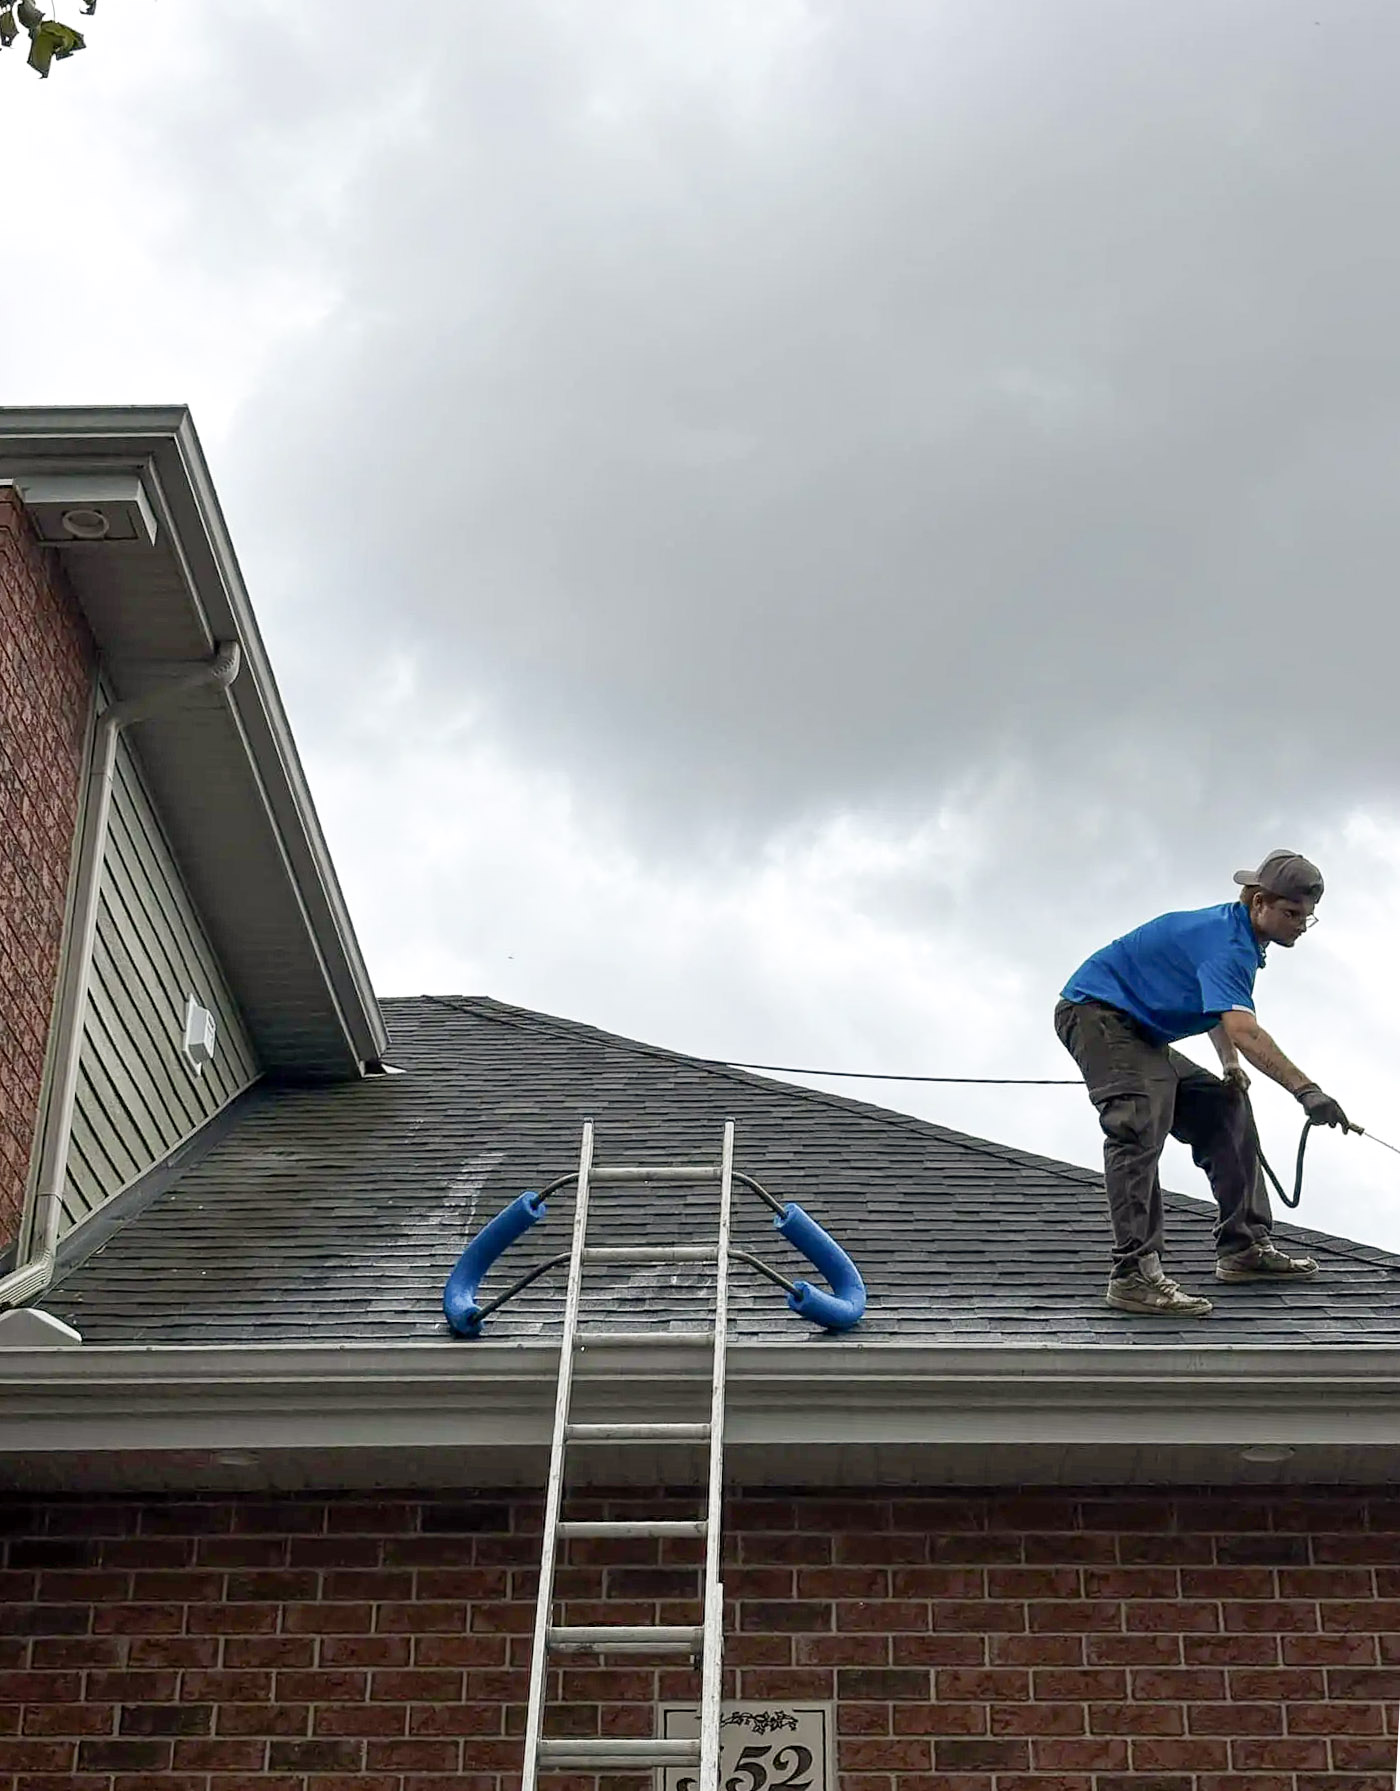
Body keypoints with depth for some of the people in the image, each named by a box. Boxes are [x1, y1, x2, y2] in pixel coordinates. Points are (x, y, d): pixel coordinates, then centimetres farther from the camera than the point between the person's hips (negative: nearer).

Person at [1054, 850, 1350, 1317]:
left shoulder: (1238, 935, 10)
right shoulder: (1226, 942, -25)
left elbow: (1217, 1008, 28)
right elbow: (1243, 1030, -40)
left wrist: (1230, 1064, 10)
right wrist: (1306, 1090, -46)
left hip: (1140, 1034, 11)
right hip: (1096, 1012, -11)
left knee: (1225, 1110, 10)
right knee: (1141, 1123, -29)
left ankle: (1245, 1247, 13)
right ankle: (1134, 1275, -37)